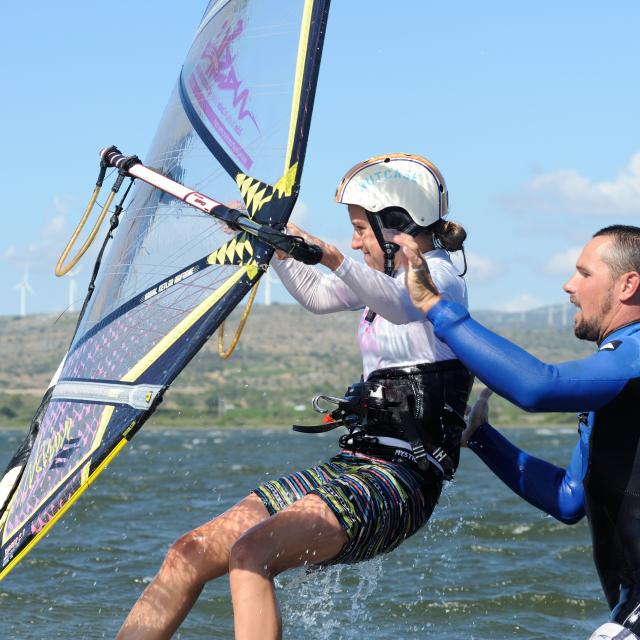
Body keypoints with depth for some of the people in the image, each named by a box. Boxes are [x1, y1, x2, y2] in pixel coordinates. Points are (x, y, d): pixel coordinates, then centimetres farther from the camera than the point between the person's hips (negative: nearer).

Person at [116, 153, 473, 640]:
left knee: (250, 555, -30)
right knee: (189, 555, -1)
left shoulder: (440, 278, -7)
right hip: (353, 466, 9)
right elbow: (317, 295, 34)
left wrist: (327, 254, -47)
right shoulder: (390, 276, 20)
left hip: (399, 483, -9)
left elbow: (402, 306, -31)